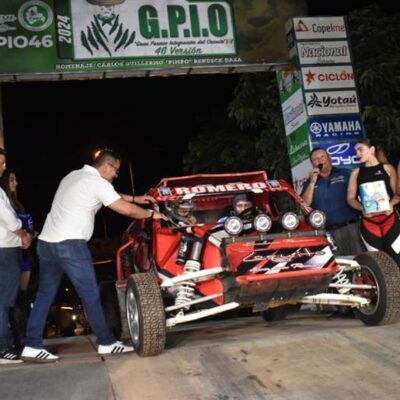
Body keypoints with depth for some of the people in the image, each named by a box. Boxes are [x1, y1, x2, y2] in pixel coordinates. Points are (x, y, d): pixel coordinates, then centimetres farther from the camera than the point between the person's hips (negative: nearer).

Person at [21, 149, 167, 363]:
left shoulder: (74, 176, 20)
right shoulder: (97, 183, -8)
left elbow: (113, 196, 32)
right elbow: (126, 209, -10)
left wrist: (135, 198, 31)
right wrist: (151, 214, 5)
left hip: (46, 242, 9)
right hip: (70, 244, -9)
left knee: (45, 294, 10)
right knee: (90, 295, 0)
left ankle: (32, 346, 10)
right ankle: (106, 343, 9)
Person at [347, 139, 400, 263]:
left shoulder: (387, 168, 8)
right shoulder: (356, 173, 12)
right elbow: (350, 198, 8)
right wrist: (362, 208, -12)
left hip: (390, 219, -2)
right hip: (368, 222, 2)